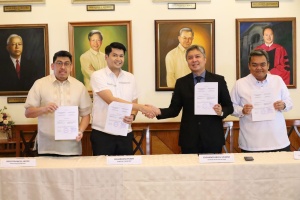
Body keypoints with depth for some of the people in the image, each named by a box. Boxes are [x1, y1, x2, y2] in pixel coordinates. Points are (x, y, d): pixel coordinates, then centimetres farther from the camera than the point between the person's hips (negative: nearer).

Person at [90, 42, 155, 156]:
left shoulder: (130, 78, 8)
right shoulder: (98, 76, -7)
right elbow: (111, 101, -19)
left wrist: (132, 116, -11)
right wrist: (141, 107, -23)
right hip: (102, 134, -4)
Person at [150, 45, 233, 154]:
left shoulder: (218, 80, 4)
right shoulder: (181, 82, 6)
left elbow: (229, 106, 7)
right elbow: (174, 109, 3)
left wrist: (221, 111, -15)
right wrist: (159, 111, -15)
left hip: (212, 138, 0)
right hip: (189, 139, 1)